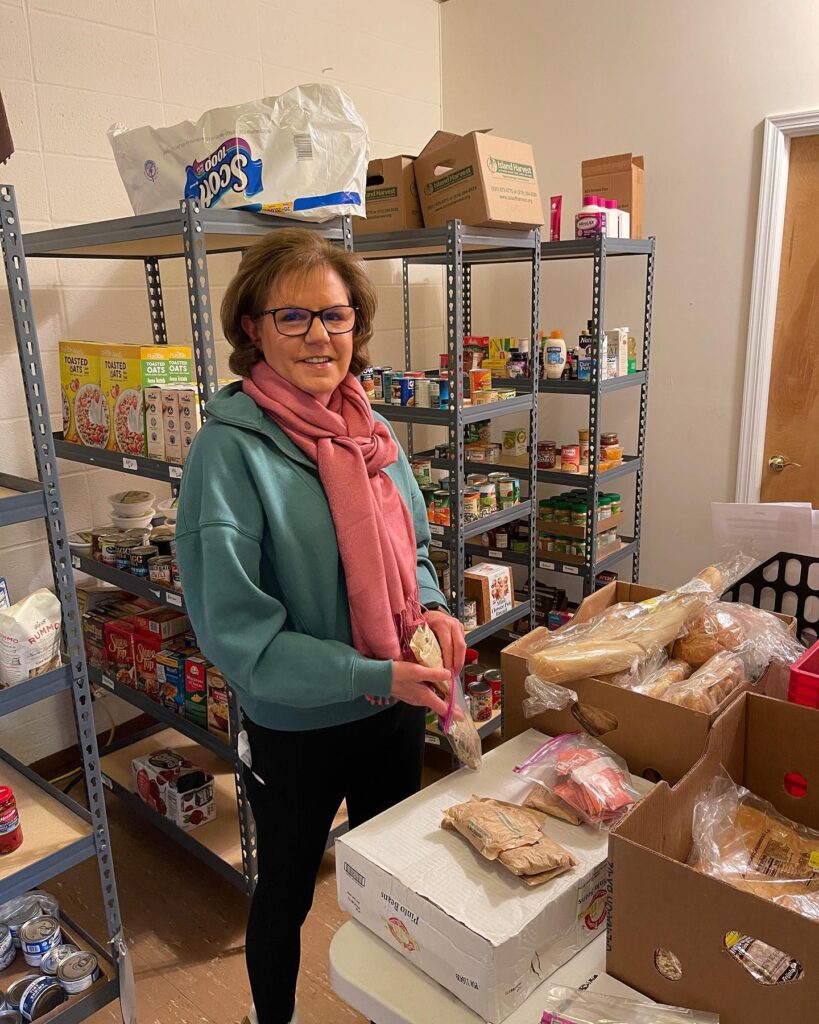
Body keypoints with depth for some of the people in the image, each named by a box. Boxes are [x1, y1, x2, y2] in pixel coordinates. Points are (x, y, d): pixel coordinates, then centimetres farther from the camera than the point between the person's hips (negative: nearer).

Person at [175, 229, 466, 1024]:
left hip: (397, 709, 6)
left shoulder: (370, 430, -4)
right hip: (296, 727, -5)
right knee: (286, 891, 21)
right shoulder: (230, 449, -21)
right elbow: (236, 631, -22)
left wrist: (430, 608, -12)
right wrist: (376, 676, -25)